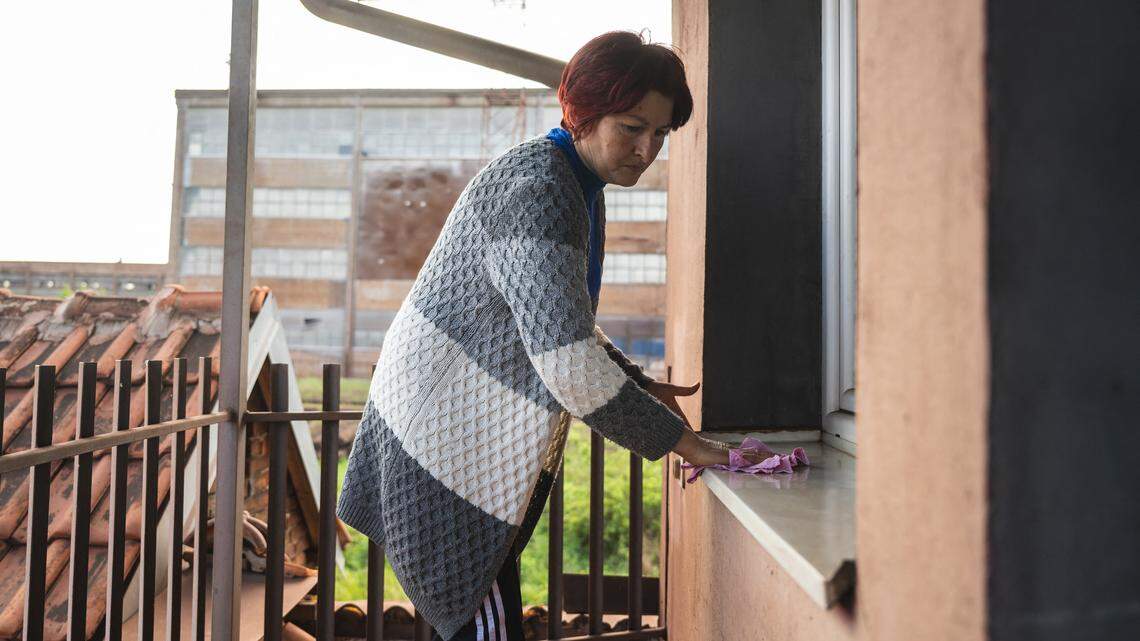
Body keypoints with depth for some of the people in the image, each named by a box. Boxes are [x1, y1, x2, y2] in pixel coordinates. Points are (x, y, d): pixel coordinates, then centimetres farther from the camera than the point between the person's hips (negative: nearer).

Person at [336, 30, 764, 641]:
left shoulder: (580, 189, 10)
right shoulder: (536, 189, -24)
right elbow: (570, 363, -32)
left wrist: (643, 386, 9)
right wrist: (677, 438, -22)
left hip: (491, 437, 10)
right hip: (448, 437, -10)